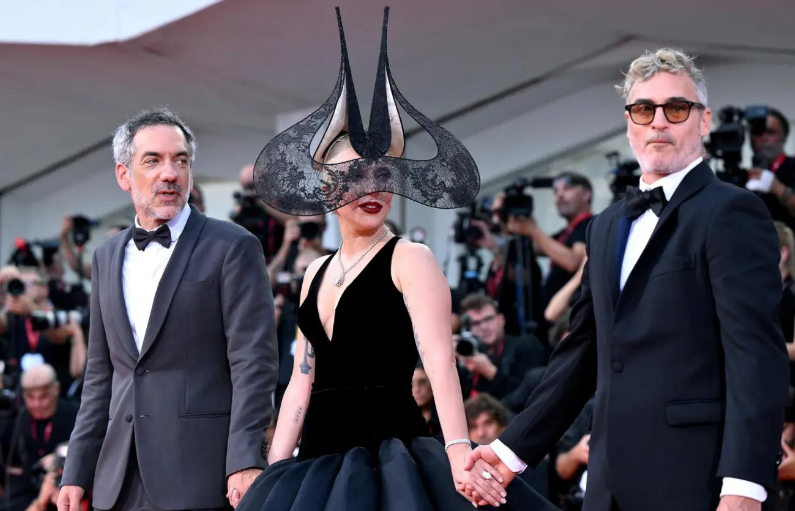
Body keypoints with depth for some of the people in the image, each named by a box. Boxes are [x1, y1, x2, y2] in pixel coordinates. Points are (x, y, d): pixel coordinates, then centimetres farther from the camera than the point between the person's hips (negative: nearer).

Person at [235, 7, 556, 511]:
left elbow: (439, 360, -17)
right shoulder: (317, 272, 16)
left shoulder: (411, 260, -4)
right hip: (318, 463, 6)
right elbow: (302, 379, 16)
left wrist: (459, 452, -30)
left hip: (389, 458, -6)